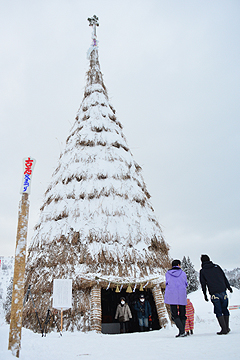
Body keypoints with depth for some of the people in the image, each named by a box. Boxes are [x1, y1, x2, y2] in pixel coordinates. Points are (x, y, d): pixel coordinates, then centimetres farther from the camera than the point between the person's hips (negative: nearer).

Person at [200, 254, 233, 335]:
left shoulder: (202, 271, 3)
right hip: (223, 291, 3)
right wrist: (228, 287, 22)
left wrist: (205, 295, 13)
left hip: (214, 294, -3)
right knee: (225, 309, 16)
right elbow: (224, 278, 12)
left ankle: (224, 329, -4)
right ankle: (227, 328, 19)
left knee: (218, 311, 4)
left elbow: (203, 284, 4)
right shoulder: (216, 267, 10)